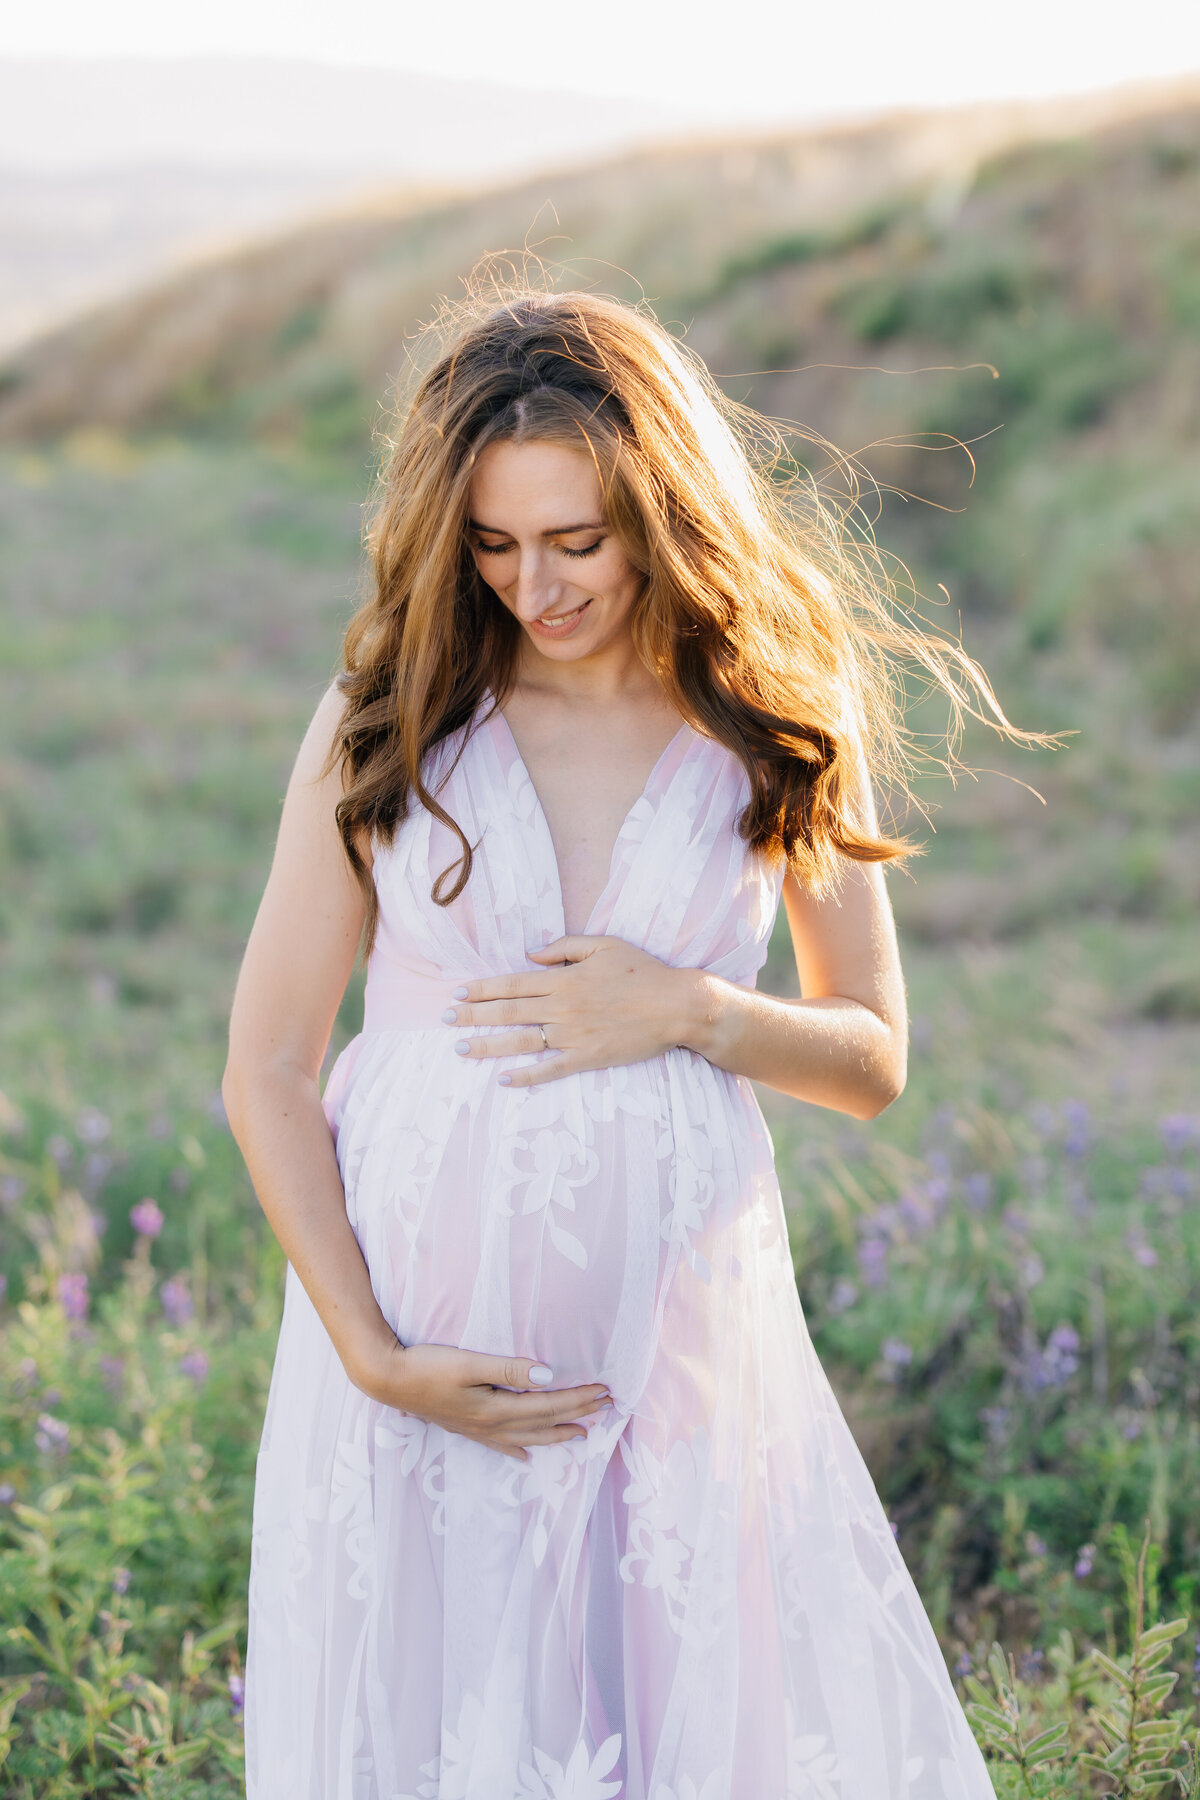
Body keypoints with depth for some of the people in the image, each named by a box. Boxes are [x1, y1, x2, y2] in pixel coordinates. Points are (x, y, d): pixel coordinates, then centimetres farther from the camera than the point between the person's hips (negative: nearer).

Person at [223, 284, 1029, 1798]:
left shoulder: (779, 723, -1)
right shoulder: (388, 718, -3)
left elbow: (872, 1062, 6)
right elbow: (265, 1071, -2)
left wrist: (691, 1012, -13)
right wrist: (370, 1352, -10)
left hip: (676, 1333, 0)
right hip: (421, 1340, 0)